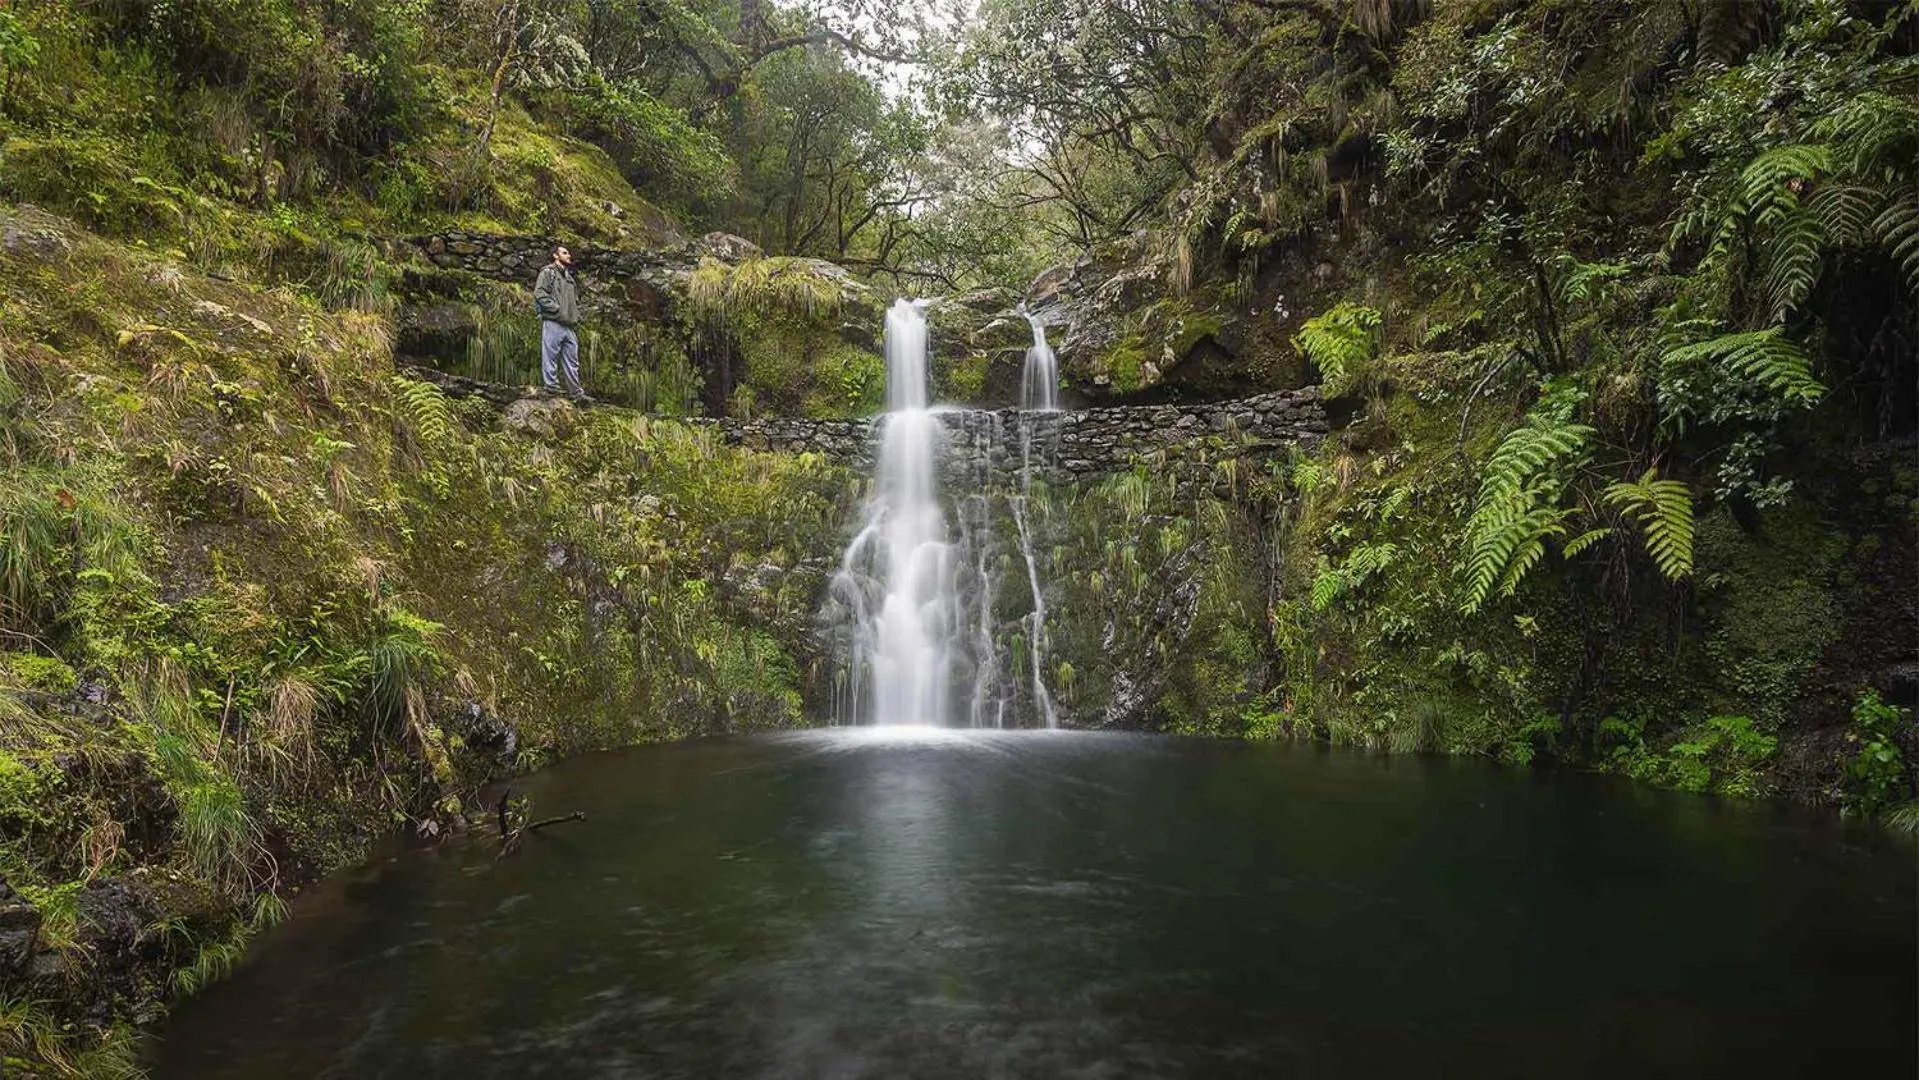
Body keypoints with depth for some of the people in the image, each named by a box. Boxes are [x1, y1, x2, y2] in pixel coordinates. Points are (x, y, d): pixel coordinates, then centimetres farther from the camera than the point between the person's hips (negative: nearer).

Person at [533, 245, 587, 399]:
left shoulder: (570, 278, 25)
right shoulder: (548, 272, 2)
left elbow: (576, 300, 30)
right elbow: (539, 293, -10)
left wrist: (576, 317, 12)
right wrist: (557, 310, -15)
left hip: (570, 326, 7)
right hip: (553, 323, -7)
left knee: (572, 361, 6)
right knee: (551, 357, -6)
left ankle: (577, 392, 7)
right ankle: (551, 387, -7)